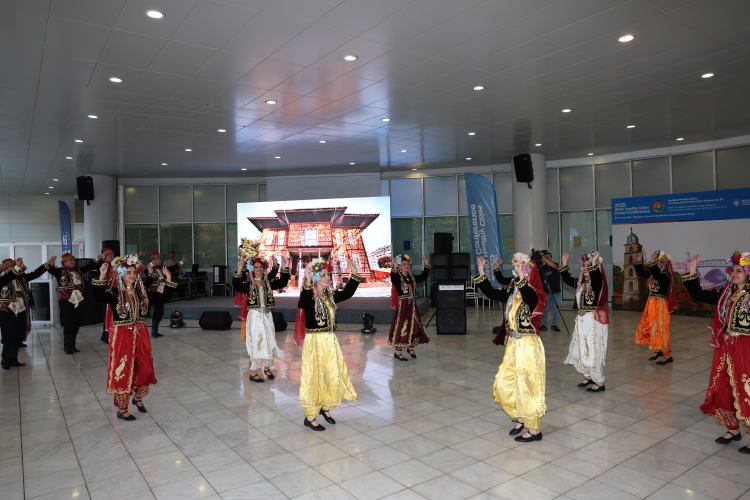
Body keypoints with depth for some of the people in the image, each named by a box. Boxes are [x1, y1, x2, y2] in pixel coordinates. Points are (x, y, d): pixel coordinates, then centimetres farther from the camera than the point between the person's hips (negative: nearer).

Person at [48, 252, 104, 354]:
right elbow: (51, 270, -18)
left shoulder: (78, 270, 14)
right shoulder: (61, 271, -3)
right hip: (66, 301, -6)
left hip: (78, 300, 6)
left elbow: (89, 267, 24)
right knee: (68, 324, -5)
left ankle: (72, 345, 21)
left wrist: (97, 260, 15)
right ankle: (66, 346, 7)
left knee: (76, 324, 9)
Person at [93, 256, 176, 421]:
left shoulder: (140, 291, 7)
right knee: (124, 371, 2)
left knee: (145, 369, 9)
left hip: (140, 333, 5)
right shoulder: (114, 293, -8)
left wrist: (168, 279, 1)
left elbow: (163, 296, 10)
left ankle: (138, 398, 35)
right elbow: (99, 298, -29)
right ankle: (122, 409, 17)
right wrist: (102, 277, -37)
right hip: (122, 335, -5)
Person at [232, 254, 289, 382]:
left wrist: (283, 268, -5)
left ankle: (266, 368, 26)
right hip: (254, 317, -4)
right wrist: (239, 271, -33)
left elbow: (283, 283, 4)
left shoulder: (268, 283, 8)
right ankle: (253, 373, 8)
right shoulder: (248, 284, -4)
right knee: (255, 343, -2)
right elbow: (237, 287, -21)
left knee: (268, 342, 9)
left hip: (267, 316, 4)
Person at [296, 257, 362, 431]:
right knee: (315, 377, 0)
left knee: (333, 375, 14)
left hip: (330, 341, 7)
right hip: (315, 342, -7)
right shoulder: (309, 297, -15)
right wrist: (307, 282, -50)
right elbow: (302, 303, -37)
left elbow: (347, 293, 16)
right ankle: (310, 417, 14)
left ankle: (325, 407, 35)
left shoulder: (330, 296, 7)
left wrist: (354, 274, 10)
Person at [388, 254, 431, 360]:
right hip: (402, 306, -7)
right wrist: (395, 268, -41)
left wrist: (426, 265, 17)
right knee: (402, 328, -4)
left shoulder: (412, 278, 10)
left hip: (412, 305, 7)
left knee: (414, 327, 12)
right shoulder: (398, 277, -11)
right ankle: (398, 352, 6)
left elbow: (423, 277, 21)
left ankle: (410, 348, 32)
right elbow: (393, 280, -34)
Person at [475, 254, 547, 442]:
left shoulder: (531, 293, -18)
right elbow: (492, 293, 14)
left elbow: (532, 299, -42)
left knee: (527, 386, 3)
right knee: (503, 384, 14)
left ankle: (535, 430, 19)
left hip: (528, 346, -8)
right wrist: (481, 274, 11)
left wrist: (522, 279, -51)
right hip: (514, 344, 8)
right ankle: (520, 418, 32)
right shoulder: (513, 291, 4)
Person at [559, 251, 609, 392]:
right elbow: (568, 280, 22)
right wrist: (564, 264, 18)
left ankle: (599, 383, 9)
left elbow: (596, 278, -37)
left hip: (594, 321, -9)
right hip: (582, 320, 9)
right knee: (581, 349, 15)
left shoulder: (597, 283, -14)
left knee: (594, 351, -3)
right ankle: (588, 377, 32)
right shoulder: (581, 282, 9)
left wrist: (595, 262, -42)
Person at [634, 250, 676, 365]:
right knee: (646, 328, 14)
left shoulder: (665, 276, -16)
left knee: (659, 329, -3)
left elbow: (657, 274, -37)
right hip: (651, 304, 8)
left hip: (660, 305, -8)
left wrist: (652, 261, -35)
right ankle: (657, 351, 30)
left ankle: (667, 355, 9)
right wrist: (639, 260, 7)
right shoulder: (653, 274, 5)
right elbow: (640, 273, 16)